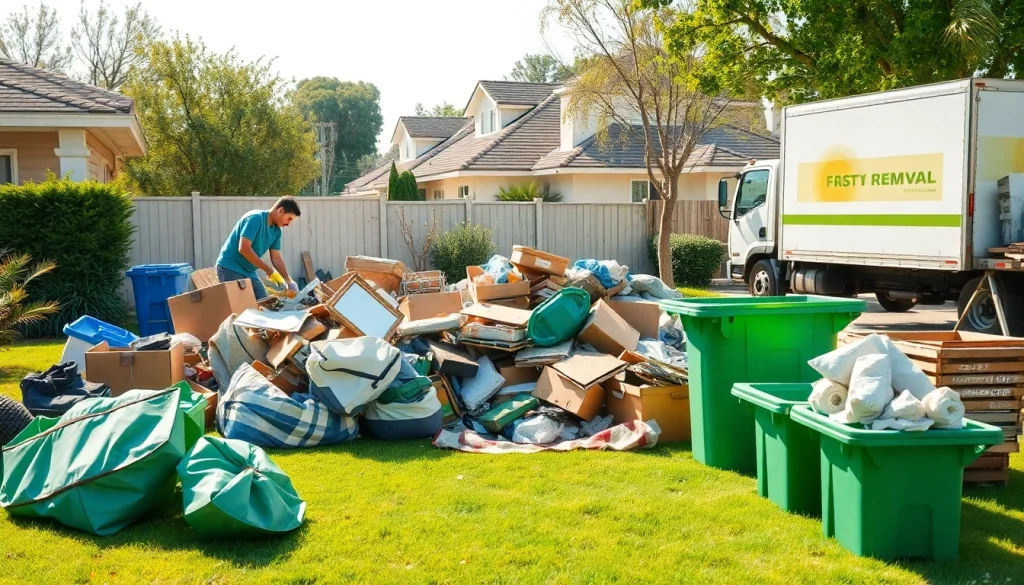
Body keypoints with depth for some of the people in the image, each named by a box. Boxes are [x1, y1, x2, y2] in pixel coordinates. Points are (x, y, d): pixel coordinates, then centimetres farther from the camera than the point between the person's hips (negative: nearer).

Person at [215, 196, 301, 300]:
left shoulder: (276, 230, 5)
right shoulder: (255, 218, -20)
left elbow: (276, 258, 10)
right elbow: (244, 248, -27)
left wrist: (289, 281, -1)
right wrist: (269, 269, -23)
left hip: (249, 272, 9)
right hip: (230, 268, -9)